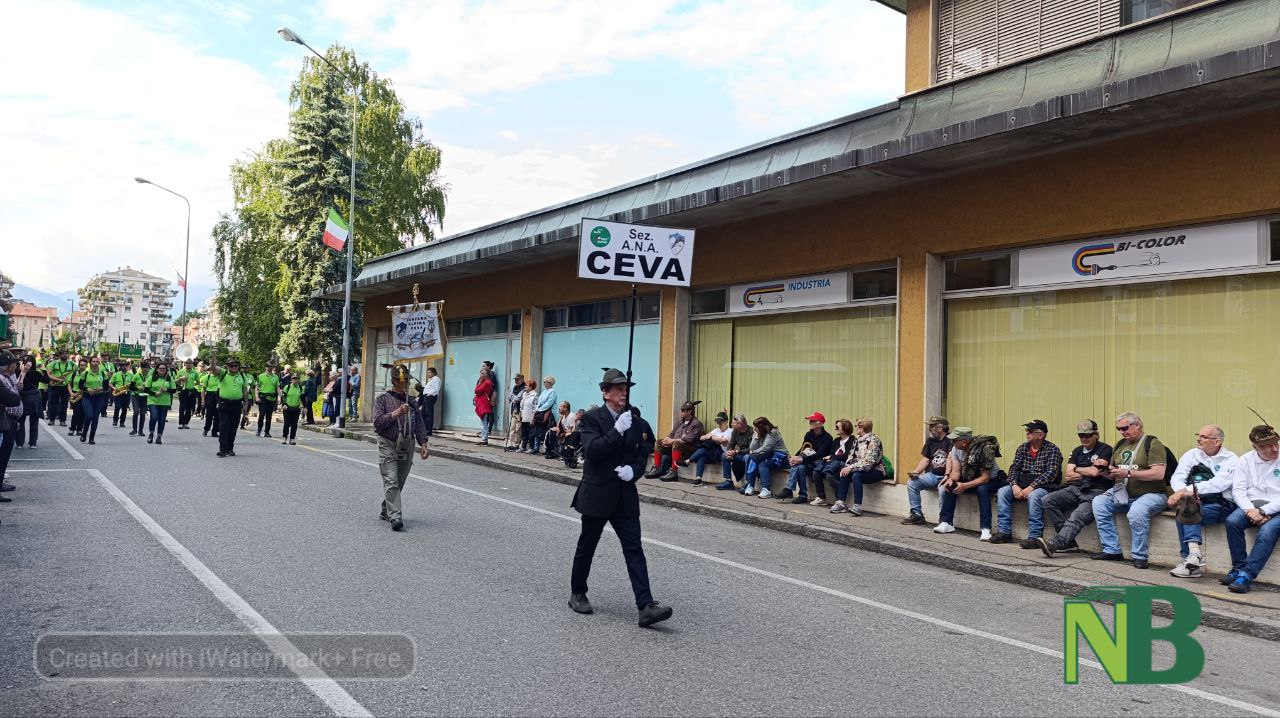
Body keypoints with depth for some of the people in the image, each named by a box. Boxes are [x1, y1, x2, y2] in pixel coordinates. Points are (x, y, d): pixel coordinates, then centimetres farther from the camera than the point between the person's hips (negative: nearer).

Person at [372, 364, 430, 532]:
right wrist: (396, 413, -18)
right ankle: (395, 517, -21)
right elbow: (378, 422, -8)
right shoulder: (382, 398, 1)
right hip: (388, 445, -4)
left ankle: (386, 511, 26)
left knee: (399, 483, 9)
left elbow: (420, 424, 12)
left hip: (407, 447, 4)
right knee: (391, 482, -14)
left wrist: (423, 444, 3)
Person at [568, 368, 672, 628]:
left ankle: (646, 606, -10)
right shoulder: (591, 419, -7)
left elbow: (642, 453, 12)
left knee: (634, 549, -4)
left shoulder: (633, 421, 8)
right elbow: (591, 450, -21)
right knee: (586, 547, 11)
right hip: (597, 496, -4)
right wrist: (617, 431, -25)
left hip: (625, 497, 4)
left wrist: (633, 470, -8)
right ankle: (577, 594, 31)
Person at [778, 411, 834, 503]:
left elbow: (819, 455, -21)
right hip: (809, 461, 6)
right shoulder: (809, 434, 10)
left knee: (800, 466, -31)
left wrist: (802, 459, -30)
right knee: (799, 466, -29)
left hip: (820, 464, -6)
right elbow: (802, 449, 11)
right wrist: (796, 457, -13)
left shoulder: (827, 438, -11)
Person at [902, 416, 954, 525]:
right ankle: (917, 515, -3)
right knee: (911, 483, -9)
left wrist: (947, 476, -34)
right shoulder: (930, 440, 15)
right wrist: (916, 471, -2)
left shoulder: (950, 440, -9)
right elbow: (925, 459, 16)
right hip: (932, 475, 7)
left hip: (945, 476, -7)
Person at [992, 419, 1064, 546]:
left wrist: (1032, 487, -26)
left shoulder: (1052, 449, -5)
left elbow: (1051, 473, -17)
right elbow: (1014, 468, 7)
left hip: (1045, 486, -6)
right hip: (1022, 484, 6)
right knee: (1002, 492, -16)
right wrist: (1014, 485, -13)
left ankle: (1034, 537, -33)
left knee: (1033, 496, -37)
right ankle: (1004, 532, -14)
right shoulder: (1023, 448, 13)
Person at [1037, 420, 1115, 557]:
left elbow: (1095, 472, -9)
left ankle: (1054, 544, -47)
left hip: (1095, 491, -6)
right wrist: (1089, 471, 1)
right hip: (1075, 489, 6)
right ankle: (1069, 541, -19)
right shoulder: (1077, 451, 22)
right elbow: (1068, 476, 12)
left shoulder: (1105, 449, 4)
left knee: (1077, 517, -31)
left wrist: (1077, 469, 9)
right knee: (1049, 500, -18)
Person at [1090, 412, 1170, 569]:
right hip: (1122, 493, 7)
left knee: (1137, 511, -35)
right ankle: (1112, 550, -11)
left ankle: (1140, 556, -19)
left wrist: (1128, 473, -20)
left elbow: (1158, 474, -18)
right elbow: (1112, 474, 22)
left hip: (1150, 494, -7)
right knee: (1099, 503, -14)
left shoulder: (1152, 443, -5)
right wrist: (1106, 471, -2)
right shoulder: (1120, 445, 18)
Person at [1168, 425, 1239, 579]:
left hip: (1222, 506, -4)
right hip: (1196, 503, 4)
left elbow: (1218, 484, -16)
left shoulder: (1230, 459, 1)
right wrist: (1183, 492, -22)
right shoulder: (1191, 455, 15)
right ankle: (1194, 554, -35)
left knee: (1183, 509, -29)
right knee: (1184, 503, -31)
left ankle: (1190, 556, -31)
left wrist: (1187, 491, -25)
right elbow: (1176, 478, 2)